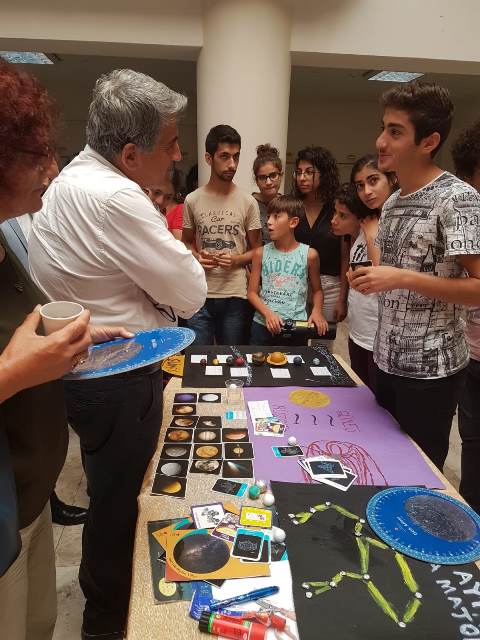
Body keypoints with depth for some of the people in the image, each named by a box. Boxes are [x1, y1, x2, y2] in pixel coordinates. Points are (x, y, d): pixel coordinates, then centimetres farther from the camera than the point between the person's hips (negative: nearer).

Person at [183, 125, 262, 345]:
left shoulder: (248, 202, 0)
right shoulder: (192, 200, 2)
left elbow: (256, 251, 7)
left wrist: (237, 259, -13)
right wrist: (196, 257, -7)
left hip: (235, 296, 0)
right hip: (200, 295, 1)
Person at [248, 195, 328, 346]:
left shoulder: (309, 254, -3)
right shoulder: (261, 253, 0)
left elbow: (317, 290, 10)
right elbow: (252, 292, 2)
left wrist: (317, 311, -8)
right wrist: (268, 313, -14)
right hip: (263, 326, 1)